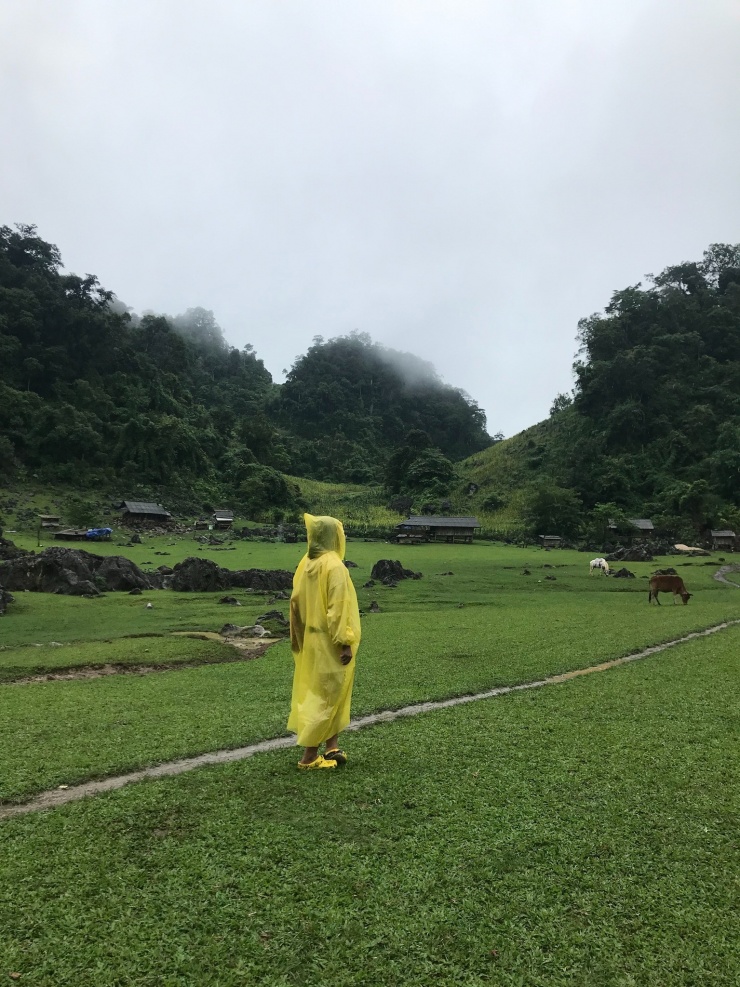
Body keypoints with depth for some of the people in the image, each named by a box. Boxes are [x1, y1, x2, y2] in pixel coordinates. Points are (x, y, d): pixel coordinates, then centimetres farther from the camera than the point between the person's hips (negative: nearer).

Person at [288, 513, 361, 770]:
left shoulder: (305, 564, 4)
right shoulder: (334, 566, -19)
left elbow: (296, 603, 10)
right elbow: (338, 609, -22)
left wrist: (299, 638, 17)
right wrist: (345, 643, -18)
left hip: (311, 641, 8)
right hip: (329, 643, -8)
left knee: (317, 692, 17)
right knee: (326, 695, 1)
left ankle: (331, 748, 24)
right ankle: (309, 756, 7)